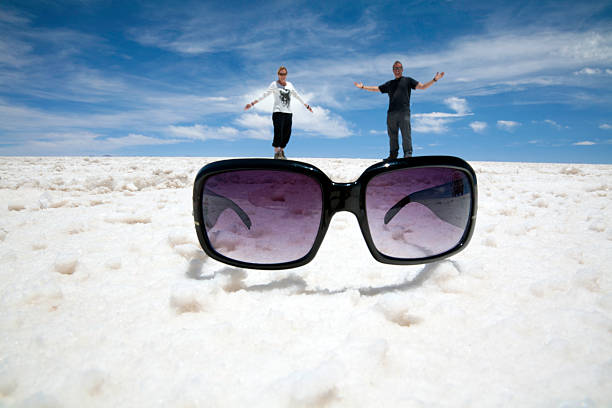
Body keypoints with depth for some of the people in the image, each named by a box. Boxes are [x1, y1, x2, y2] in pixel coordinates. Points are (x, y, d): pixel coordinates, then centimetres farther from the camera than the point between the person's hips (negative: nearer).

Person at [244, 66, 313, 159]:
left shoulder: (289, 85, 15)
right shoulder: (274, 84, 2)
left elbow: (297, 95, 27)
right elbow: (264, 94, -6)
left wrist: (307, 105, 34)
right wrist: (252, 103, -16)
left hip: (288, 113, 5)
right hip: (278, 112, -5)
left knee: (287, 134, 3)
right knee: (278, 133, -13)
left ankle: (282, 152, 22)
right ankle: (276, 153, 0)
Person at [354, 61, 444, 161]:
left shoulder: (407, 80, 16)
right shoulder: (389, 83, 25)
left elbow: (423, 86, 10)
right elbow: (376, 89, 31)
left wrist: (434, 80, -1)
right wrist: (363, 87, 29)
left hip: (404, 111, -3)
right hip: (391, 113, 4)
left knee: (406, 134, -10)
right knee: (392, 135, 3)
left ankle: (408, 154, -9)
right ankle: (393, 155, 10)